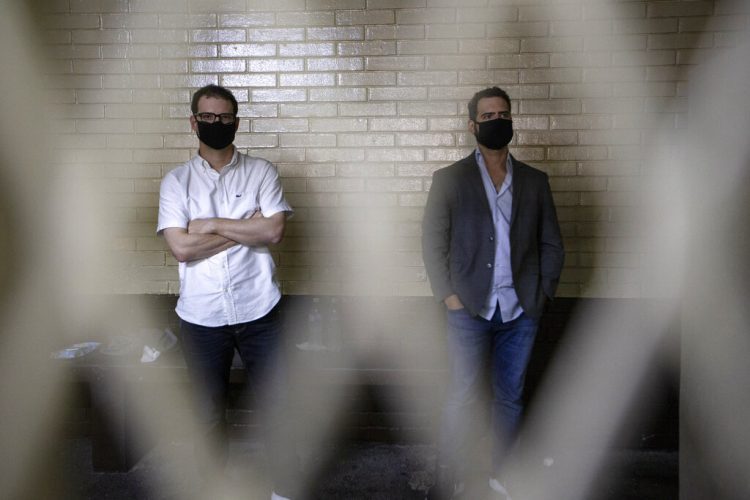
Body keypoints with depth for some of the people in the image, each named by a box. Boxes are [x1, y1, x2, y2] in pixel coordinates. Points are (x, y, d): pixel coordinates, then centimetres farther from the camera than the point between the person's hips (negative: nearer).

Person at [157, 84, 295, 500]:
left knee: (278, 405, 11)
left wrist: (212, 224, -11)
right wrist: (246, 228, -11)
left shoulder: (260, 172, 1)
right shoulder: (176, 181, 2)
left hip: (258, 313, 0)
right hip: (201, 317, 1)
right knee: (208, 413, 15)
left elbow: (274, 232, -12)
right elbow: (181, 248, -11)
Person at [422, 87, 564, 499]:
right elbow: (433, 244, -1)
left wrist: (543, 292, 3)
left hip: (521, 312, 3)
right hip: (470, 310, -3)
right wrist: (449, 296, -8)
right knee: (461, 400, 3)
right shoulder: (449, 179, 1)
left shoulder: (535, 181, 9)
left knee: (510, 399, 12)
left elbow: (551, 244, 12)